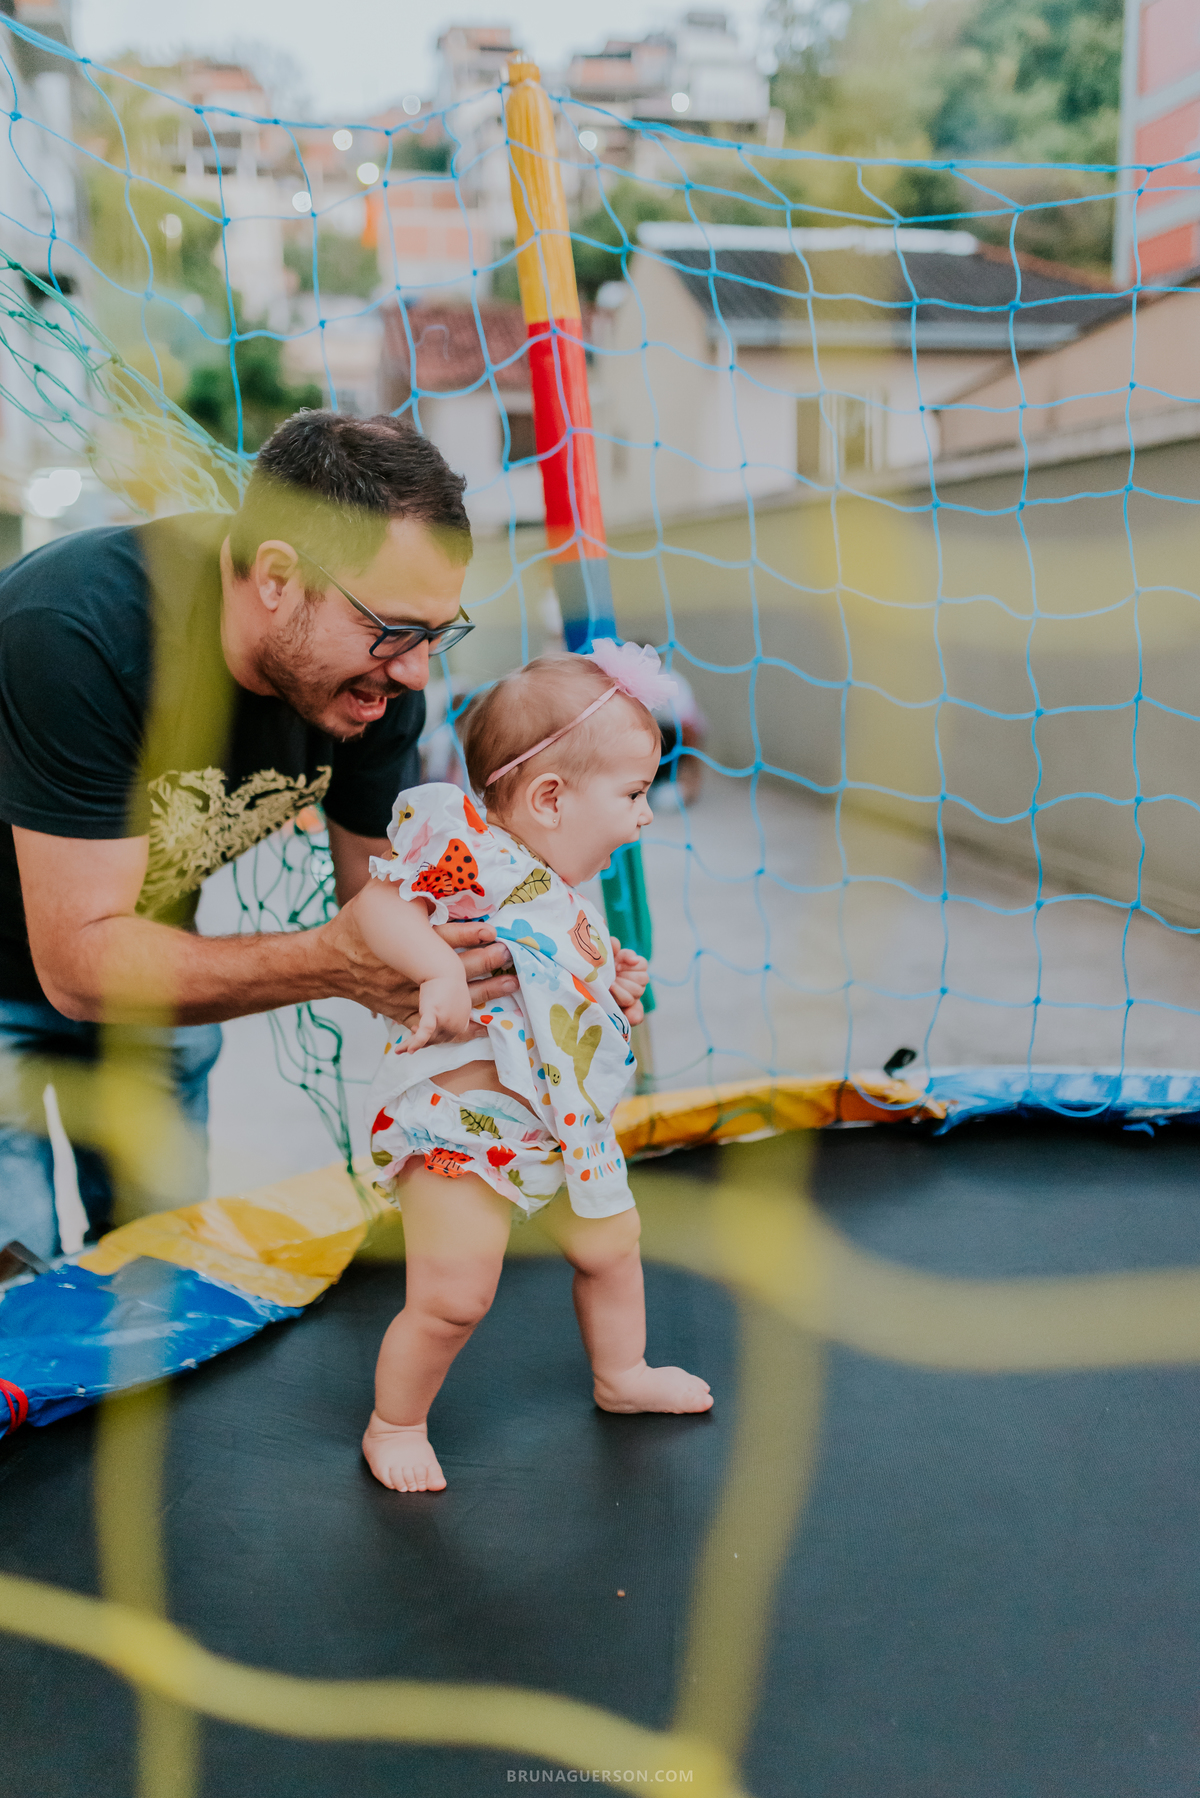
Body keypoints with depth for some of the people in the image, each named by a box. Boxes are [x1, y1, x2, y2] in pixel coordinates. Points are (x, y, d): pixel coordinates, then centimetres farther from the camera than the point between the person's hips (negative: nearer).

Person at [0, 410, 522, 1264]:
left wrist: (514, 953, -31)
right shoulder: (79, 630, -38)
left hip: (149, 963, 5)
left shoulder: (378, 670, -20)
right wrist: (332, 962, -48)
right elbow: (78, 963, -36)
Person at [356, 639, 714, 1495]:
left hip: (565, 1127, 9)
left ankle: (622, 1372, 49)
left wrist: (612, 981, 10)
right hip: (461, 1124, -9)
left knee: (612, 1242, 24)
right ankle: (395, 1424, 20)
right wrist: (439, 970, -36)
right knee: (452, 1298, -7)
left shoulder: (566, 895, 10)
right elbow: (378, 905, -24)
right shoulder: (470, 848, -19)